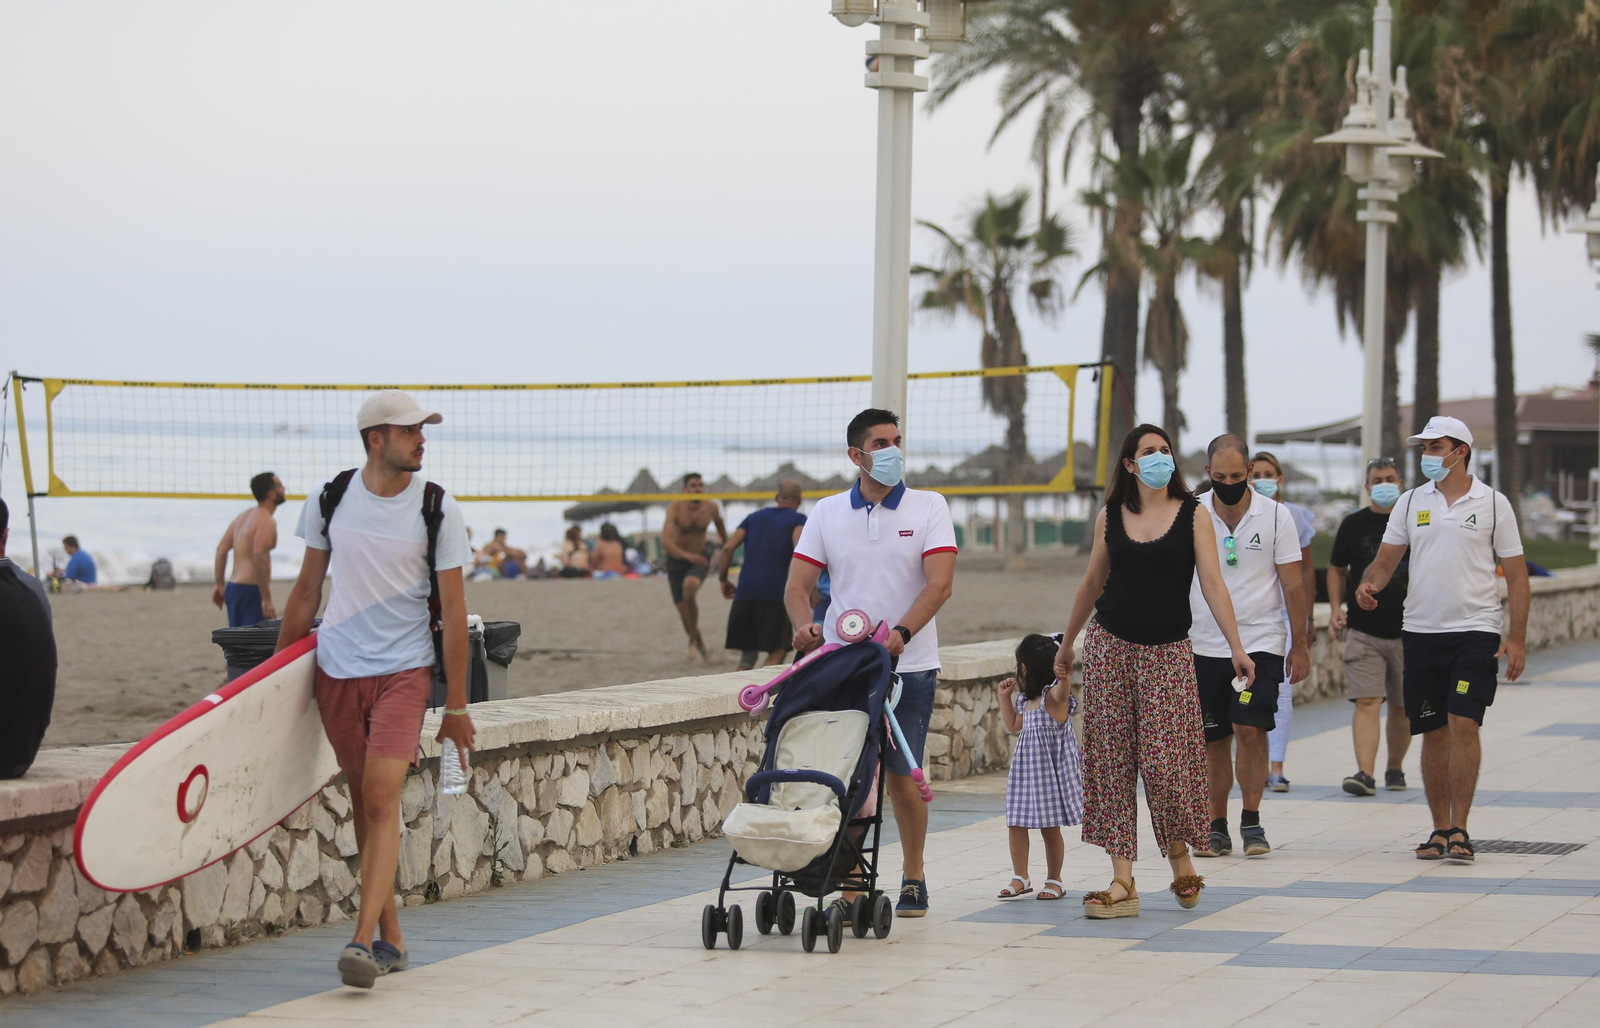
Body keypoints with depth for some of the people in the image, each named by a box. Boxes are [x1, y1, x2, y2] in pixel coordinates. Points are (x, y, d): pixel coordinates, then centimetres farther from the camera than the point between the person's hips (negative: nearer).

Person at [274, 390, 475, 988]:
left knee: (381, 799, -15)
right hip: (336, 671, 3)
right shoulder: (329, 500, 3)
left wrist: (456, 705, -1)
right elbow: (307, 590, 13)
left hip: (404, 671, -3)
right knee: (363, 802, 5)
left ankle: (363, 941, -21)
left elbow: (453, 609, -1)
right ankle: (391, 940, 14)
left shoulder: (438, 510, -4)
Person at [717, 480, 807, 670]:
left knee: (747, 654, 12)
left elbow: (727, 549, 9)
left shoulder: (755, 517, 21)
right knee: (777, 653, -2)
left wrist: (723, 579, 19)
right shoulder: (797, 519, 7)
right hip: (775, 594, -4)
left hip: (745, 593, 5)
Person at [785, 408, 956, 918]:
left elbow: (939, 584, -10)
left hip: (908, 666, -1)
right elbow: (797, 585, 3)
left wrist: (900, 634, -25)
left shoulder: (929, 507, 1)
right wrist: (805, 626, -20)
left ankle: (912, 876, 18)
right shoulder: (826, 513, 7)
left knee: (902, 775, 1)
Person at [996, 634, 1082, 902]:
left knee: (1050, 827, 2)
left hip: (1050, 769, -8)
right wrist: (1005, 698, 18)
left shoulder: (1053, 696, -14)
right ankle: (1020, 877, 14)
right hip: (1027, 768, 8)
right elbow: (1013, 725, 27)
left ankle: (1054, 880, 16)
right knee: (1016, 824, 4)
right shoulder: (1027, 701, 12)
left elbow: (1063, 686, -38)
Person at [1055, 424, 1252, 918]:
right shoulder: (1110, 517, 7)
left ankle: (1180, 860, 16)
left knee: (1164, 761, -9)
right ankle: (1123, 882, 0)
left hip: (1169, 653, -2)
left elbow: (1212, 584, -4)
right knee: (1111, 761, -2)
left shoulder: (1193, 515, 1)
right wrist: (1067, 643, 24)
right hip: (1109, 646, 2)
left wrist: (1237, 647, -13)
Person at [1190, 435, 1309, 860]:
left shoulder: (1275, 516, -3)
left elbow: (1293, 585, 1)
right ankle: (1217, 828, 12)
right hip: (1205, 645, 2)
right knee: (1214, 739, 3)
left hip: (1261, 641, -2)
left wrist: (1300, 645, -1)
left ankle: (1252, 821, -2)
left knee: (1251, 729, -14)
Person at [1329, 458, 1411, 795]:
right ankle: (1365, 773, -20)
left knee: (1402, 707, 9)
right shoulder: (1353, 525, 6)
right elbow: (1337, 569, 14)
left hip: (1408, 631, 1)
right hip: (1363, 631, -1)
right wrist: (1336, 608, 1)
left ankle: (1395, 768, 25)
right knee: (1366, 703, -12)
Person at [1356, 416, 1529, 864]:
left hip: (1475, 630, -3)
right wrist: (1368, 585, -12)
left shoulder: (1493, 504, 0)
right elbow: (1385, 560, 12)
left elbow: (1516, 574, 1)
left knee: (1463, 724, -14)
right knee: (1434, 733, 6)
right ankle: (1440, 828, 14)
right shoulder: (1411, 502, 9)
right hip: (1420, 630, 3)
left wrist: (1517, 637, -6)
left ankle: (1460, 830, -9)